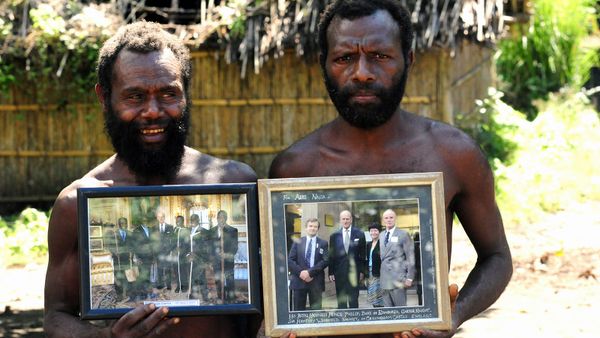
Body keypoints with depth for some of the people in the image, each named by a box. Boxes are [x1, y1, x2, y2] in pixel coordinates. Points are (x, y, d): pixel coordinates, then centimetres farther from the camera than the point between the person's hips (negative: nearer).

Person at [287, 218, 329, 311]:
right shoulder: (297, 242, 10)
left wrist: (310, 272, -14)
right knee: (298, 311, 1)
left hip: (316, 281, 0)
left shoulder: (323, 243, 8)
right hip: (299, 280, 0)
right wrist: (300, 272, -13)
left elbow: (325, 261, -4)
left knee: (316, 311, 0)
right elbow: (290, 260, 3)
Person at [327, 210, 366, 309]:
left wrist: (362, 271, -1)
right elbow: (331, 255, 6)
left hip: (354, 271, -1)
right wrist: (331, 273, 0)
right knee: (341, 301, 6)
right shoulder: (334, 236, 5)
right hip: (339, 272, 1)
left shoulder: (359, 234, 3)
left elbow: (362, 254, 4)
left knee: (354, 300, 1)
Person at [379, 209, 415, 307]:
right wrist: (379, 276, 11)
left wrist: (409, 278, -7)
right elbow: (380, 256, 16)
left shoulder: (403, 235, 1)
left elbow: (410, 257, -2)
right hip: (384, 280, 5)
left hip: (398, 279, -5)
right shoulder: (381, 236, 16)